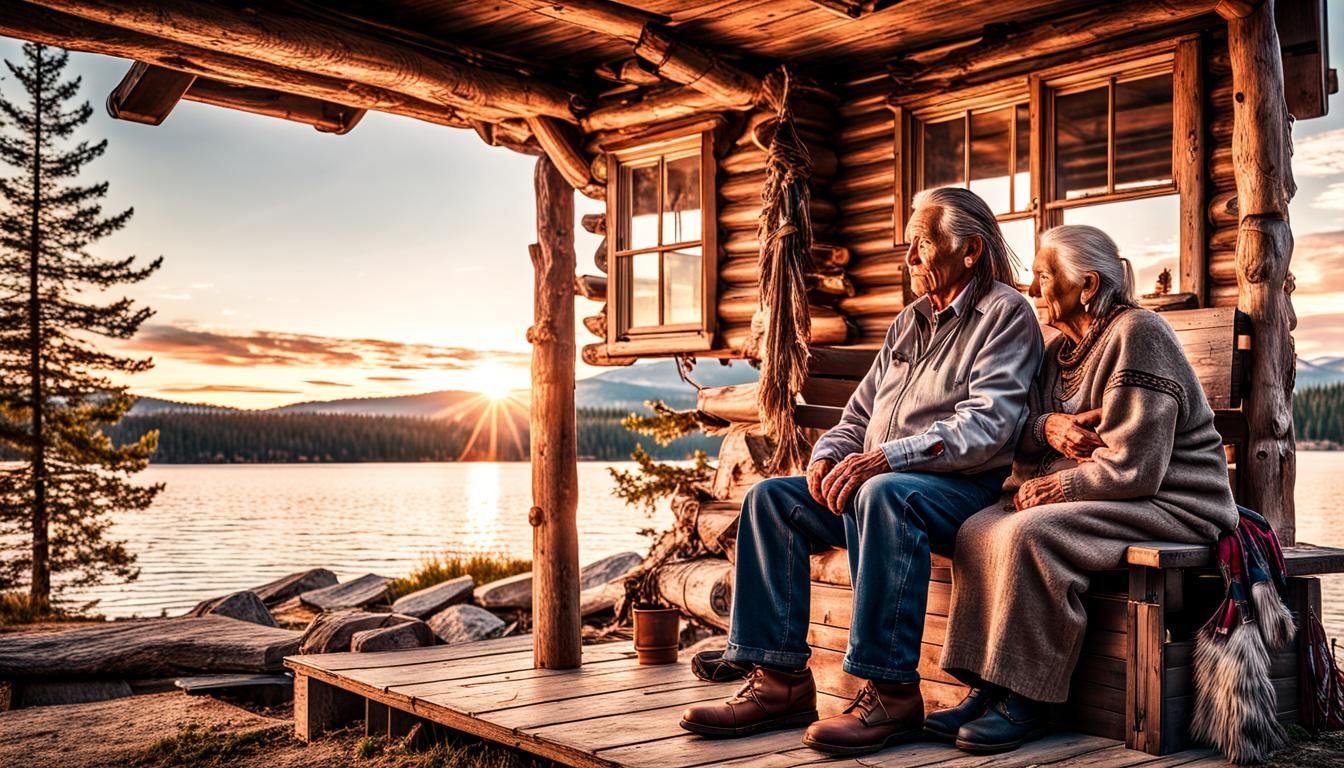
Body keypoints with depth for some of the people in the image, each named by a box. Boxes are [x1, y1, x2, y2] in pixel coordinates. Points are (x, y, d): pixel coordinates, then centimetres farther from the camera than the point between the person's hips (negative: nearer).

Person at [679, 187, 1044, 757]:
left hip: (963, 486, -8)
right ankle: (780, 682, -14)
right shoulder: (910, 320, 21)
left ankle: (891, 694, -33)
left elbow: (986, 425, -18)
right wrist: (828, 457, -4)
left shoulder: (1006, 314, -3)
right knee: (770, 497, -11)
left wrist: (885, 458, -28)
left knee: (885, 494, -39)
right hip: (878, 479, 8)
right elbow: (860, 415, 20)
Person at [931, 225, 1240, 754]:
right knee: (979, 529, -12)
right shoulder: (1062, 348, 14)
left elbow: (1131, 468, -22)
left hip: (1169, 505, -9)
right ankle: (988, 689, -12)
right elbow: (1021, 436, 14)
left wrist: (1049, 488, -12)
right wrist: (1045, 428, -9)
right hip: (1095, 498, 9)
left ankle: (1025, 703, -21)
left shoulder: (1136, 335, -15)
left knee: (1030, 533, -30)